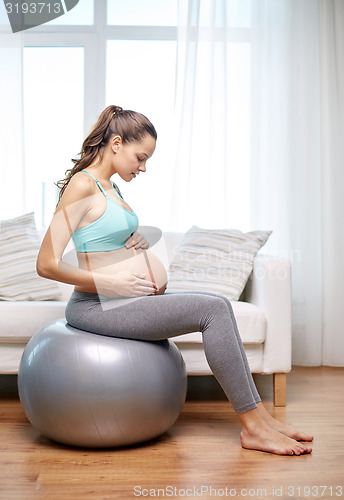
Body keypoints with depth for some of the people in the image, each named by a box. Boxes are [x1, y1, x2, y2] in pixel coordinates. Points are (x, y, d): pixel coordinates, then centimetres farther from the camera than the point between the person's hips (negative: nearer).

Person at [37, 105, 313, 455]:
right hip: (95, 306, -9)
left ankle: (259, 415, 0)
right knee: (213, 309, -16)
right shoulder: (83, 184, -14)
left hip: (116, 299, 9)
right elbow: (47, 265, -19)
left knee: (218, 305, -1)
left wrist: (136, 243, 5)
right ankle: (252, 428, -8)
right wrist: (115, 284, -18)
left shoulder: (109, 187, 15)